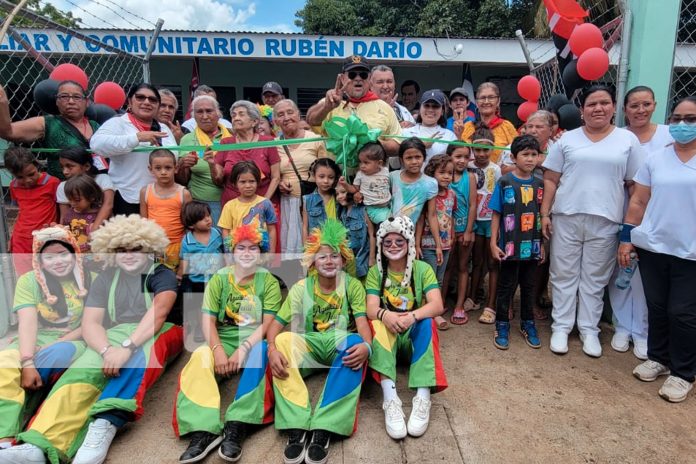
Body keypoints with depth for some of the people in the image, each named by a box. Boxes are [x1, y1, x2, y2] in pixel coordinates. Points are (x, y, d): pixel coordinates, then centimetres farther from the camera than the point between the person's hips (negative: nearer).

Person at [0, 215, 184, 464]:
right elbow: (90, 323, 4)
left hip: (157, 334, -3)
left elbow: (158, 312, -15)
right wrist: (107, 350, -18)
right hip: (113, 337, 3)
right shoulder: (105, 279, 15)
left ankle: (104, 426, -54)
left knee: (139, 356, -39)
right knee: (80, 373, -28)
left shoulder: (163, 275, 4)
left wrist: (127, 347, -30)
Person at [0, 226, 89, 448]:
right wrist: (27, 362, -24)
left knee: (58, 354, -37)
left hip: (74, 342, -1)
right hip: (34, 342, 1)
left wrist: (56, 344, -14)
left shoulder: (91, 280, 2)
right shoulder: (28, 280, 4)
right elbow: (27, 322, -10)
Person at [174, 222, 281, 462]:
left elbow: (269, 322, -9)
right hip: (223, 339, 2)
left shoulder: (269, 281, 0)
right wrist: (218, 350, -20)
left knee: (260, 352, -35)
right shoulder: (219, 278, 4)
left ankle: (236, 426, -35)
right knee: (200, 356, -29)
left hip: (255, 341, -1)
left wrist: (244, 348, -23)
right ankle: (204, 430, -34)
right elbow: (208, 320, -3)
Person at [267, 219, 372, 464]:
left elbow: (362, 322, -14)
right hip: (310, 345, 1)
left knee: (355, 343, -35)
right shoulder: (301, 288, -1)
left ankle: (323, 428, -39)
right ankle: (297, 426, -36)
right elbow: (277, 323, -7)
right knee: (283, 340, -29)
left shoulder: (353, 285, -2)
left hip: (340, 343, -1)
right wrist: (272, 349, -29)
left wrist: (366, 345, -37)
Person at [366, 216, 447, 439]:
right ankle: (389, 397, -44)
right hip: (387, 333, 0)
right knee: (377, 324, -33)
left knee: (427, 321, -32)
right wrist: (385, 315, -41)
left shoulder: (423, 269, -5)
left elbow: (437, 305, -19)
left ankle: (423, 396, -39)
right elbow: (371, 309, -16)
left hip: (415, 334, 0)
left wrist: (413, 316, -40)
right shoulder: (375, 271, -2)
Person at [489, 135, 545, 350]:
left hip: (532, 246, 4)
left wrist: (543, 244, 9)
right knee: (507, 286, 7)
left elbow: (542, 216, 9)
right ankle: (502, 326, 21)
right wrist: (493, 243, -9)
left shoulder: (539, 184, 4)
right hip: (510, 246, -3)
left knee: (529, 286, 15)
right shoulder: (504, 183, -6)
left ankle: (528, 324, 31)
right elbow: (496, 215, -5)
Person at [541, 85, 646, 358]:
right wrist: (545, 213, -2)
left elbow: (635, 185, 6)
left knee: (594, 278, 9)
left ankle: (589, 329, 22)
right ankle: (561, 326, 19)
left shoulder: (628, 140, 6)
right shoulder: (567, 139, 6)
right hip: (566, 218, 0)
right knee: (564, 275, 7)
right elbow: (550, 180, 5)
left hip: (605, 221, 0)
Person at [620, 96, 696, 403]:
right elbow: (638, 202, 7)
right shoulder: (655, 159, 6)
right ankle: (658, 358, 30)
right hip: (652, 247, 3)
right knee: (656, 307, 12)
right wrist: (626, 238, 2)